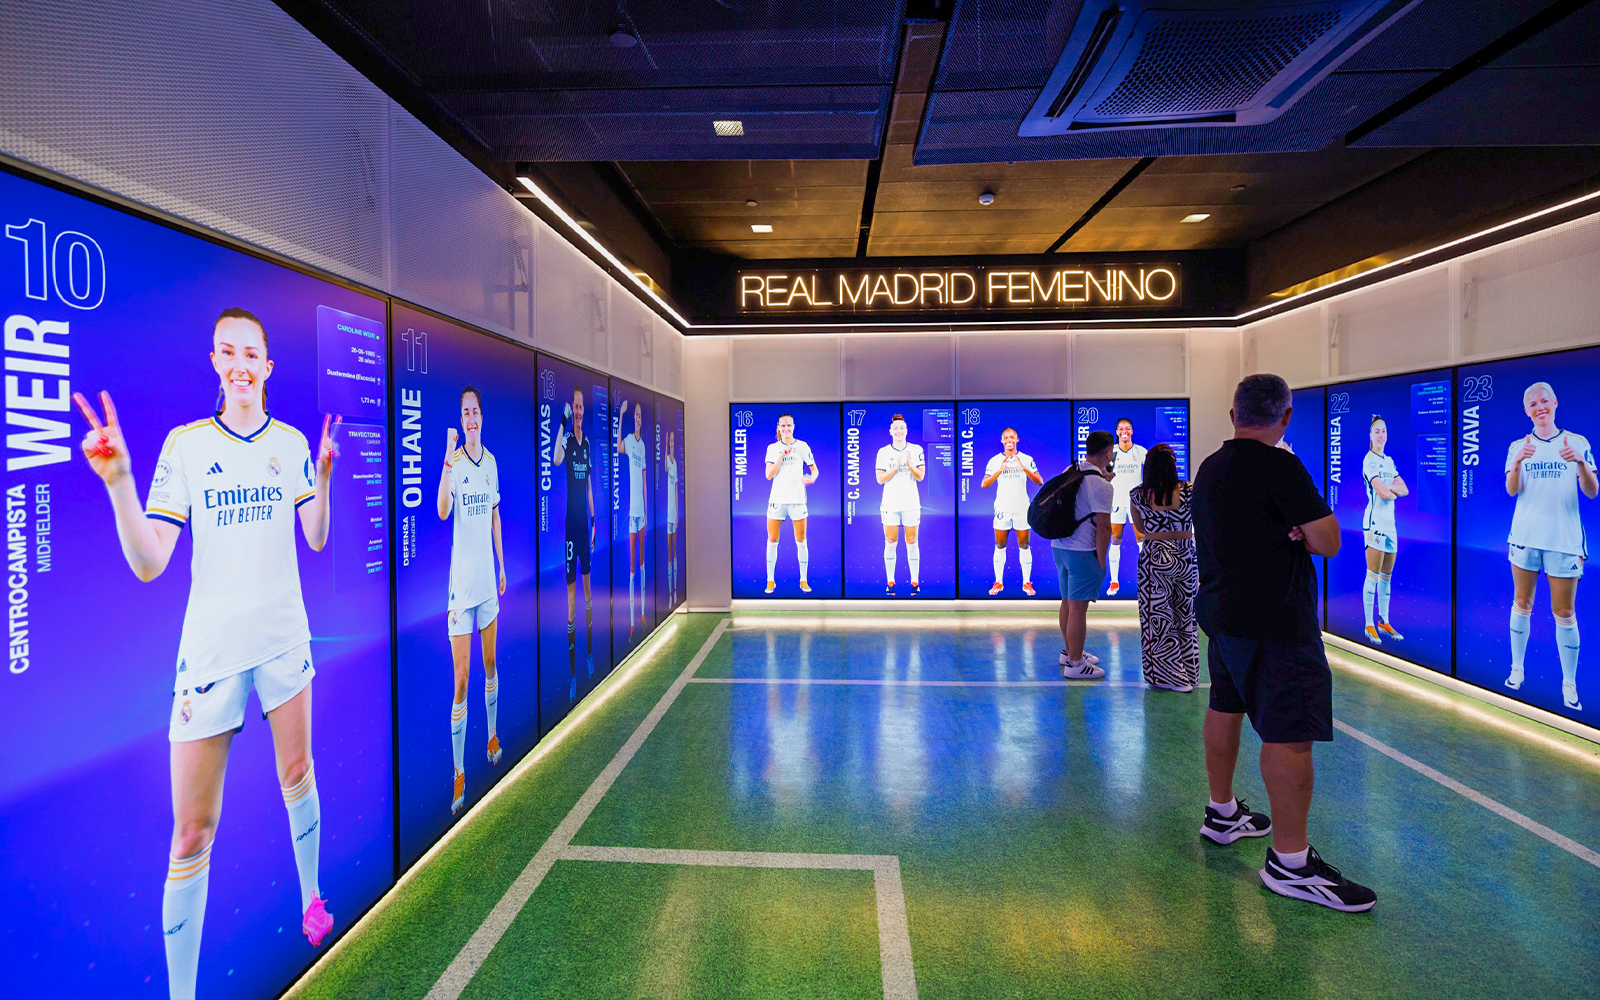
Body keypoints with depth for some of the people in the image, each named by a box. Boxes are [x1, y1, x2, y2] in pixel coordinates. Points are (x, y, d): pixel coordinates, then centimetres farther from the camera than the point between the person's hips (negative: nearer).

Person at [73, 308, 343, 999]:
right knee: (192, 834, 1)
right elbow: (148, 564, -10)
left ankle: (311, 897, 41)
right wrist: (116, 480, -23)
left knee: (297, 775, 17)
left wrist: (323, 475, -10)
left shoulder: (292, 442, 3)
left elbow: (317, 540, 6)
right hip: (210, 649, -2)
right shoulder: (185, 443, -5)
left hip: (284, 638, 2)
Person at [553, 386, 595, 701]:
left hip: (586, 524, 6)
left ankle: (590, 652, 29)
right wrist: (562, 422, -37)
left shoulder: (587, 443, 11)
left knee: (587, 586, 15)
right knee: (571, 593, -3)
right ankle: (572, 671, 4)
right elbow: (556, 459, -32)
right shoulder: (566, 439, -8)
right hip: (571, 525, -6)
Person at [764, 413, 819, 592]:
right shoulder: (772, 448, 6)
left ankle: (803, 581, 12)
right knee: (772, 541, 2)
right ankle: (770, 580, 13)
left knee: (801, 541, 2)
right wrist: (782, 456, -13)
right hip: (777, 498, 1)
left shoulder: (802, 446, 4)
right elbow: (769, 475, -3)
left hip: (797, 499, -1)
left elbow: (814, 469, 8)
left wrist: (812, 478, -15)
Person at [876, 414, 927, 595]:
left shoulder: (916, 450, 4)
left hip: (911, 503, 0)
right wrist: (896, 467, -15)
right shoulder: (883, 452, 3)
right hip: (890, 503, 0)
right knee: (890, 543, 1)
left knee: (912, 543, 3)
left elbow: (921, 476, 0)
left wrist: (910, 465, -17)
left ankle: (915, 582, 9)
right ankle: (890, 582, 7)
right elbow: (880, 479, -2)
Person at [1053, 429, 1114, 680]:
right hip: (1082, 551, -9)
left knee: (1068, 602, 19)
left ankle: (1070, 651, 34)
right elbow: (1103, 527, -16)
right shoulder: (1100, 485, -15)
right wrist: (1101, 560, -9)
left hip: (1059, 545, 9)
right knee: (1078, 607, -2)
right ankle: (1075, 664, 5)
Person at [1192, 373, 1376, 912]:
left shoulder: (1209, 468, 10)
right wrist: (1302, 530, 4)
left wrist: (1285, 529, 4)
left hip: (1221, 612, 10)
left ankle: (1222, 813, 34)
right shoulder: (1279, 467, -17)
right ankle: (1289, 862, 0)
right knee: (1290, 732, -5)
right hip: (1273, 624, -9)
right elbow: (1328, 542, -16)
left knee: (1225, 708, 19)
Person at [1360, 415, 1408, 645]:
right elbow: (1382, 493, -17)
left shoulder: (1389, 460, 16)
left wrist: (1391, 488, -10)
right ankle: (1369, 626, -1)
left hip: (1390, 522, 8)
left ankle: (1384, 623, 19)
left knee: (1386, 577, 11)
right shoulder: (1369, 460, -8)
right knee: (1373, 576, -6)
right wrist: (1395, 490, 2)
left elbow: (1405, 490, 9)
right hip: (1375, 521, -8)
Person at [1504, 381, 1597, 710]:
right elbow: (1511, 490, -7)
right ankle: (1517, 668, 19)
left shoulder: (1577, 443, 1)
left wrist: (1581, 463, -25)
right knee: (1522, 604, 8)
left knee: (1565, 614, 2)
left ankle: (1570, 685, 11)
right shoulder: (1518, 446, 5)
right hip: (1525, 536, 1)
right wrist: (1518, 462, -26)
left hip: (1565, 539, -1)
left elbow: (1592, 492, -5)